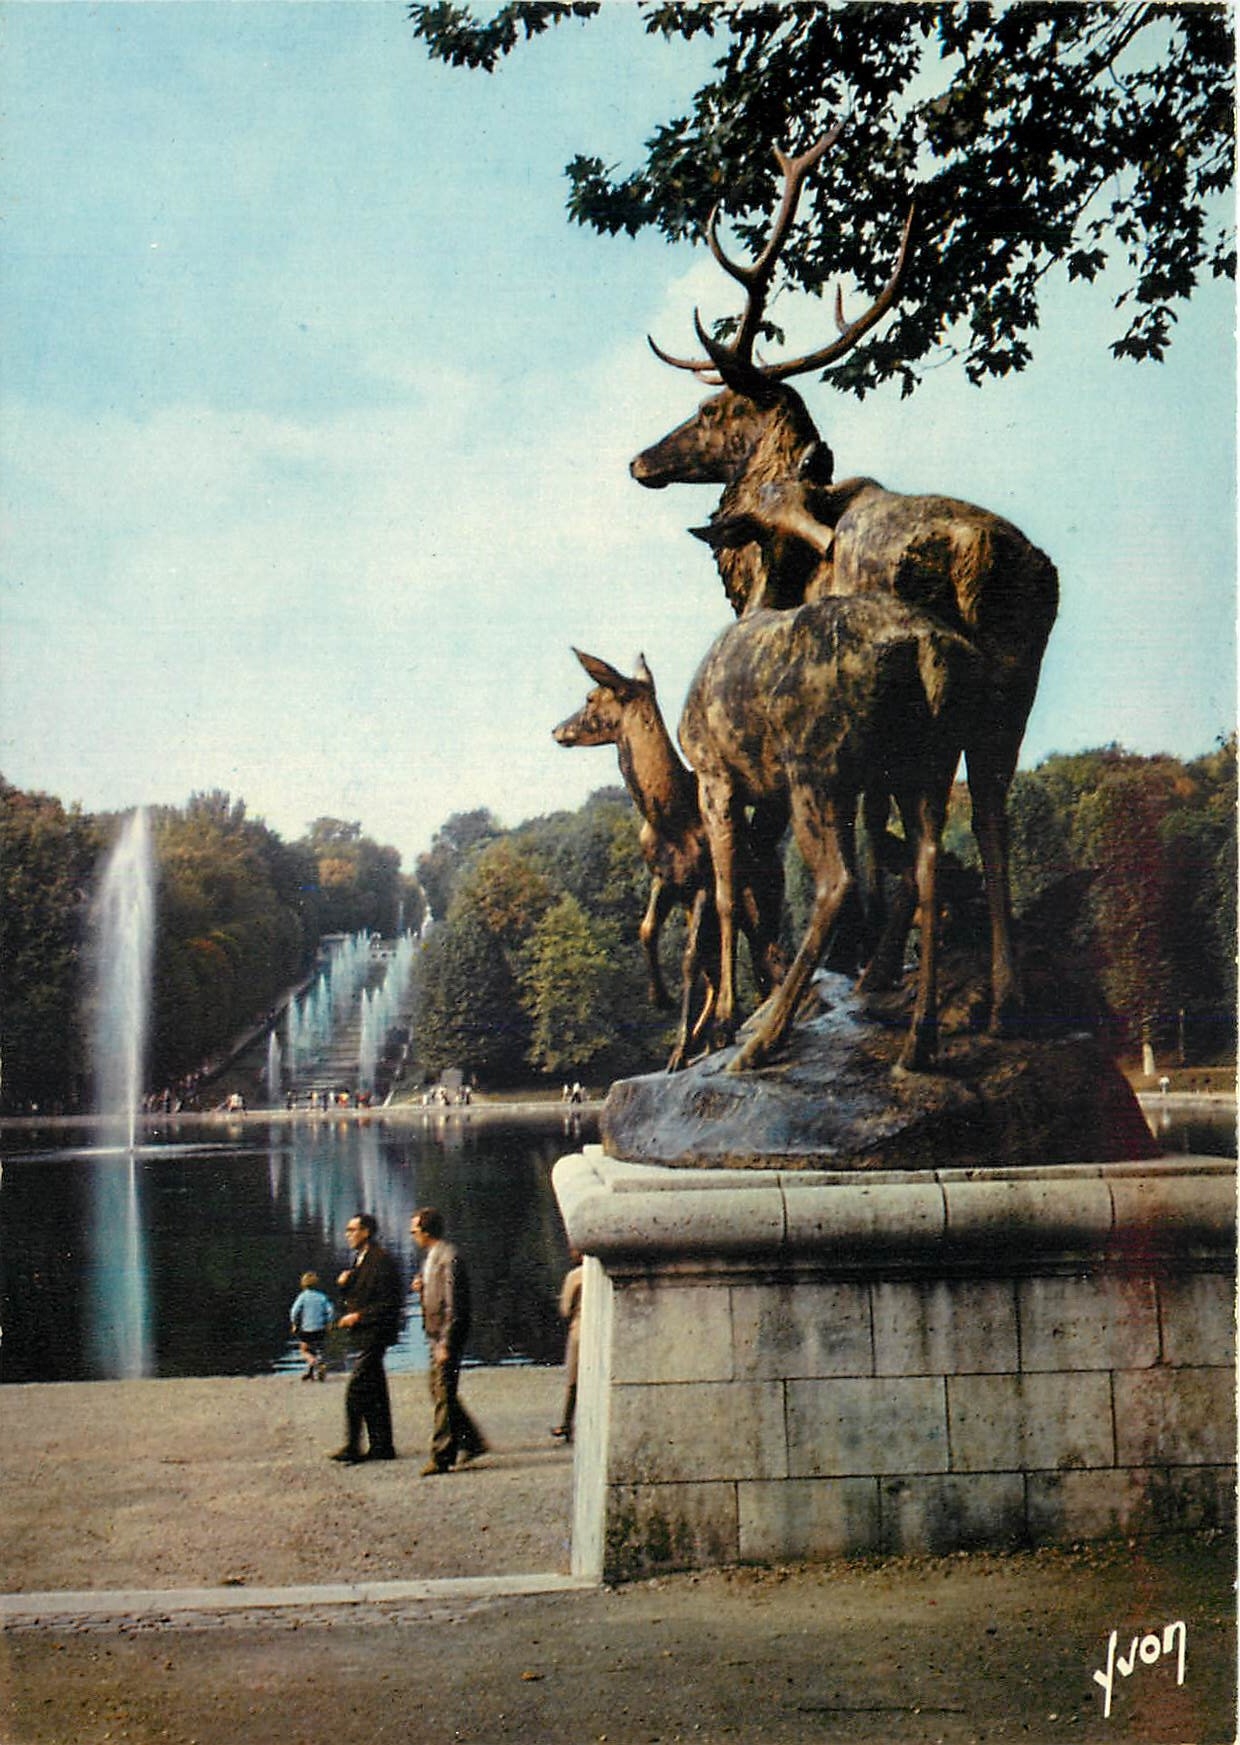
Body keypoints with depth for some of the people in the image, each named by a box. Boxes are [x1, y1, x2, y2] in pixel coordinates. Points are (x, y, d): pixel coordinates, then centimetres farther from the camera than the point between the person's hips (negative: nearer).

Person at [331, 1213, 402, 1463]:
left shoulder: (381, 1260, -14)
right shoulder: (359, 1259, 16)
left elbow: (390, 1303, -18)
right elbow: (354, 1297, 22)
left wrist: (359, 1316, -17)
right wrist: (345, 1283, 1)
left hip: (374, 1334, -10)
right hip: (363, 1336, 10)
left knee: (356, 1391, -10)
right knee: (374, 1393, 12)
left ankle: (353, 1447, -6)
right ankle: (381, 1446, 16)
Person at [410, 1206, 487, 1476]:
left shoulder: (448, 1258, -16)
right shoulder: (431, 1257, 15)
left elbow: (454, 1304, -19)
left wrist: (446, 1343, -21)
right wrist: (422, 1288, 5)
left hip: (447, 1336, -10)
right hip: (436, 1335, 10)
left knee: (444, 1395, -5)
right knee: (438, 1392, 14)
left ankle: (441, 1456, -1)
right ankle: (472, 1442, 22)